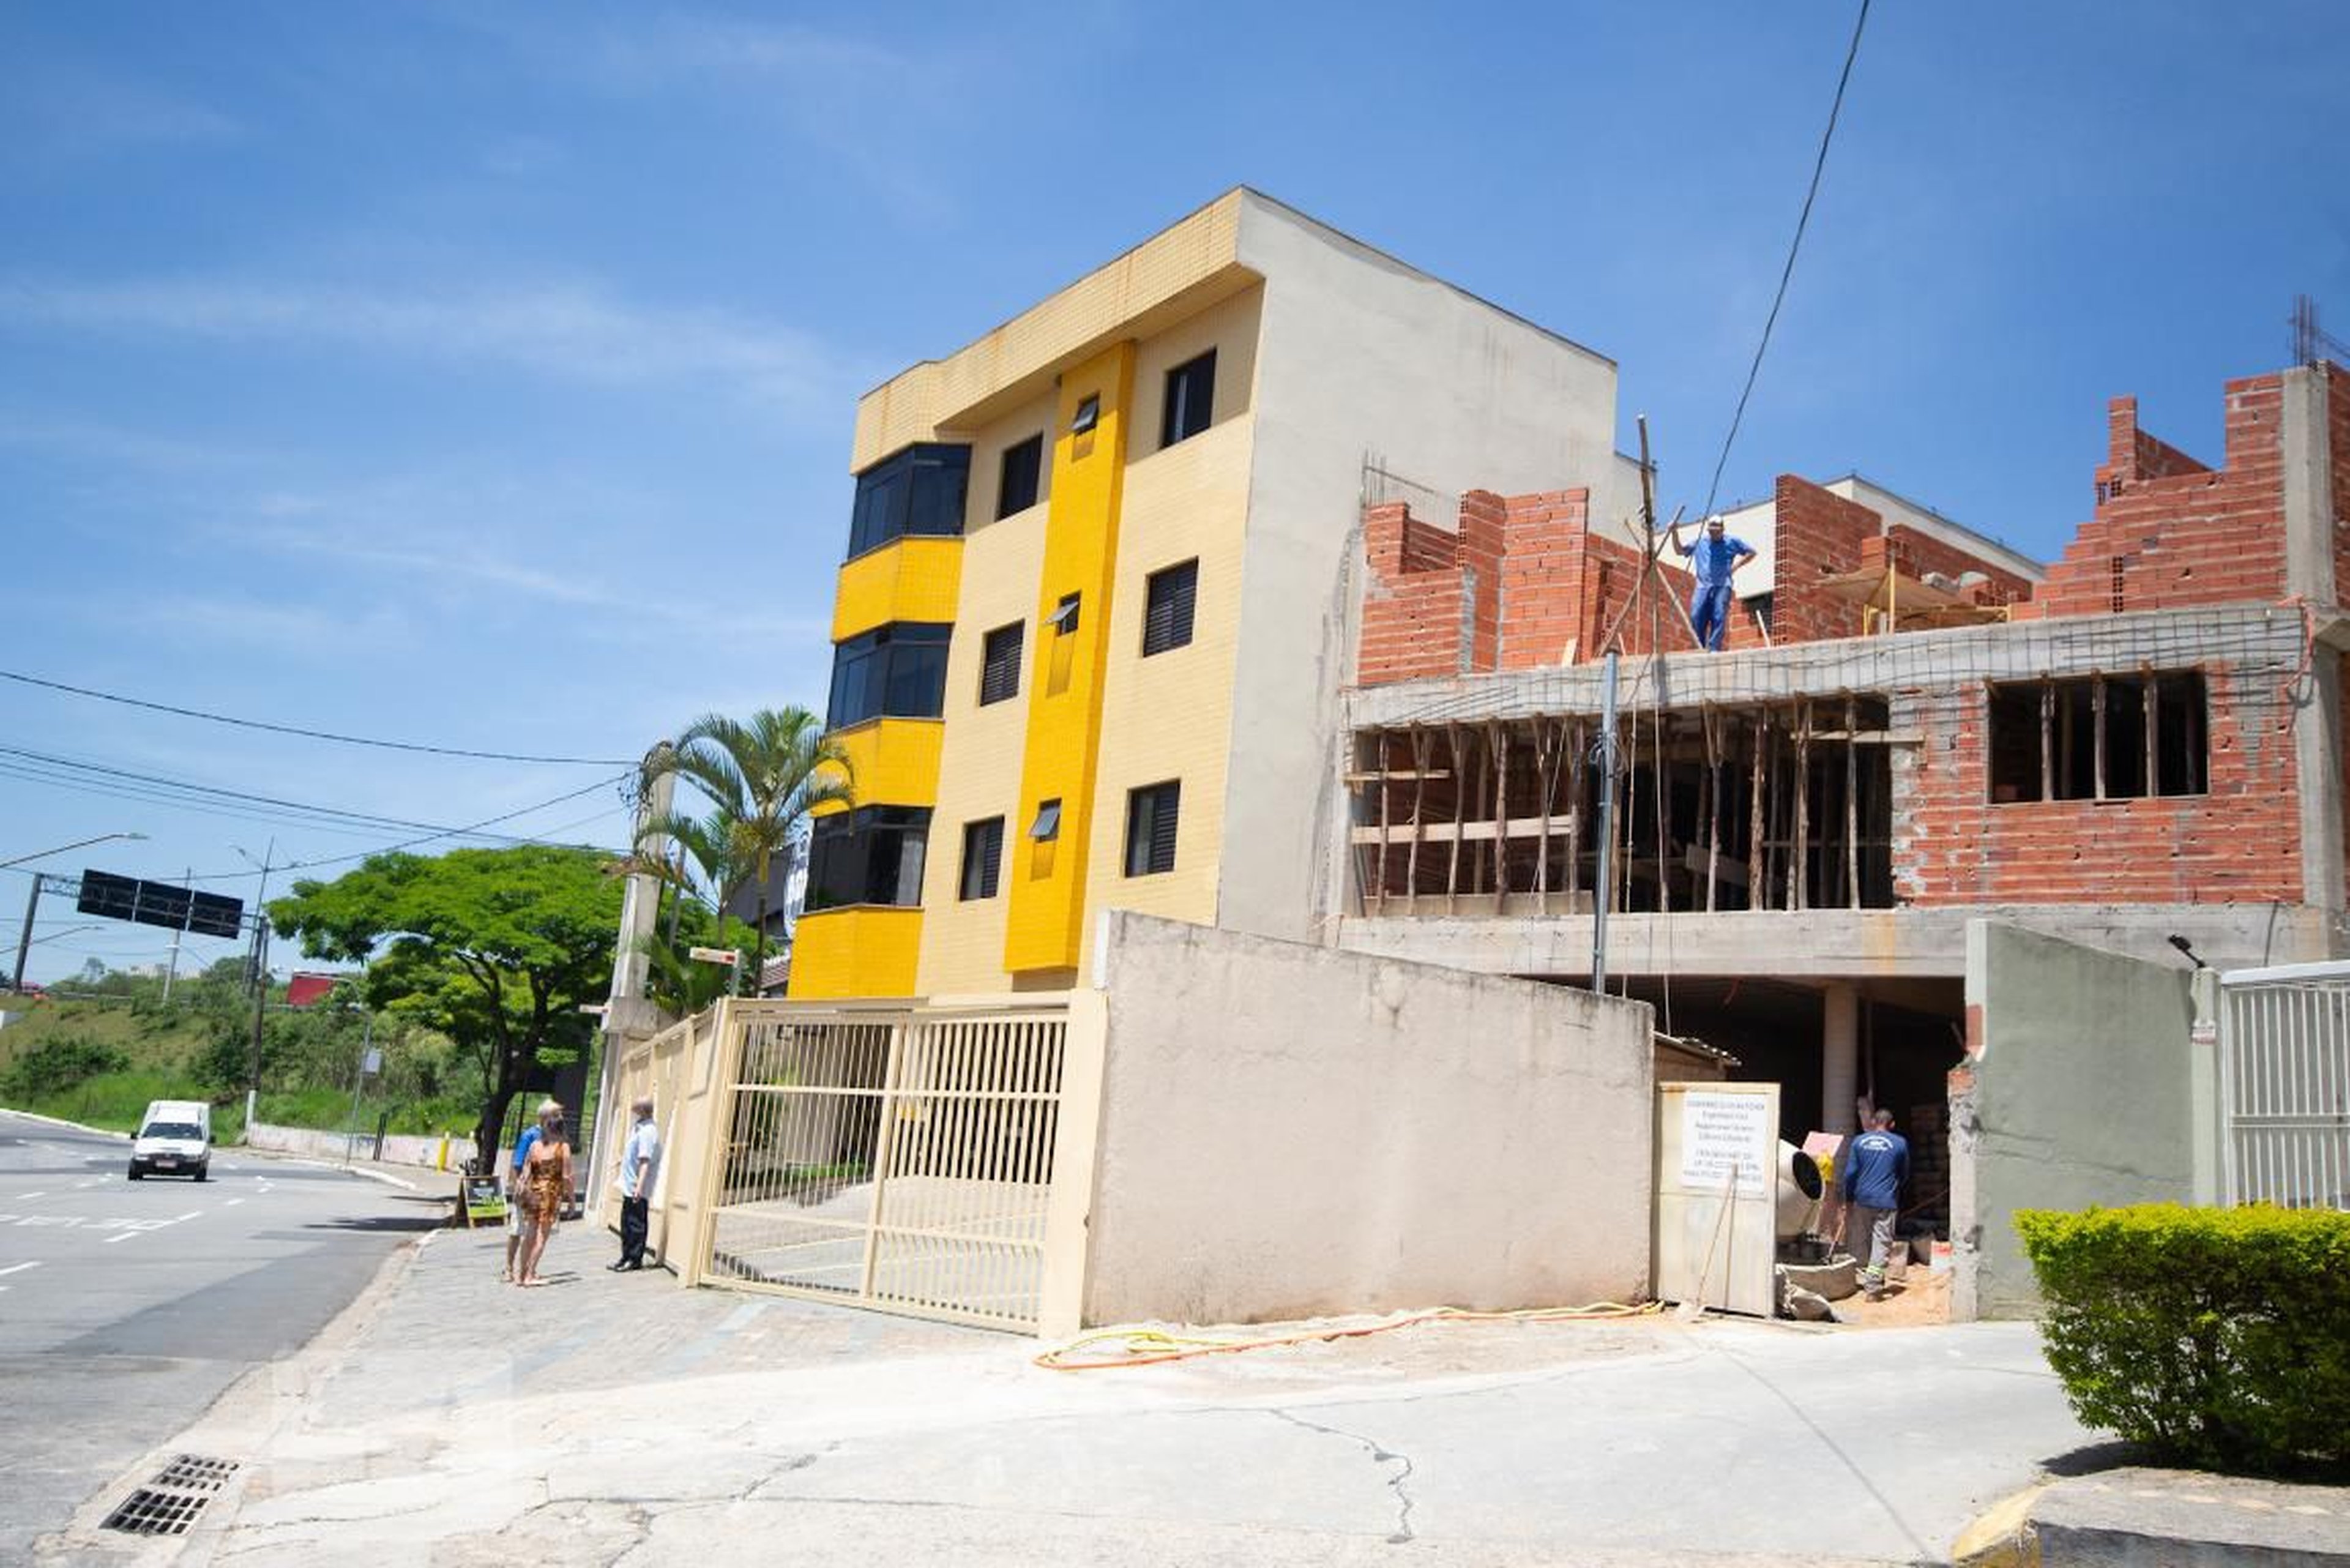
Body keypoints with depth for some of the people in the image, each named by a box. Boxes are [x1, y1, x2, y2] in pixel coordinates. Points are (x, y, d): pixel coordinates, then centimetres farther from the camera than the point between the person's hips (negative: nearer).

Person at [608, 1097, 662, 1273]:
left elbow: (645, 1161, -25)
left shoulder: (647, 1132, -19)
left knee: (636, 1225, -3)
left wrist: (639, 1186, -30)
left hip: (637, 1190, -10)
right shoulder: (638, 1128, 12)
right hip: (630, 1187, 10)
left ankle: (635, 1260, 4)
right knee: (627, 1224, 16)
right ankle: (626, 1258, 24)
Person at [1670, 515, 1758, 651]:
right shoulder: (1700, 542, 17)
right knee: (1696, 617, -11)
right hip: (1703, 586, 2)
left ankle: (1714, 649, -14)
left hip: (1722, 587, -2)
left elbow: (1751, 552, 18)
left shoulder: (1731, 542, 12)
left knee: (1719, 617, -13)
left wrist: (1736, 565, 7)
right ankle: (1699, 648, -3)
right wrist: (1675, 533, 8)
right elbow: (1680, 550, 22)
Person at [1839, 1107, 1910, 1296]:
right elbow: (1904, 1174, 12)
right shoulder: (1900, 1143, 0)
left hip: (1862, 1199, 2)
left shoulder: (1859, 1142, 3)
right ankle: (1873, 1287, -10)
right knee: (1881, 1243, -2)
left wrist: (1848, 1200, 10)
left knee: (1861, 1242, 15)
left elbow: (1850, 1173, 2)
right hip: (1886, 1202, -2)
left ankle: (1868, 1280, 26)